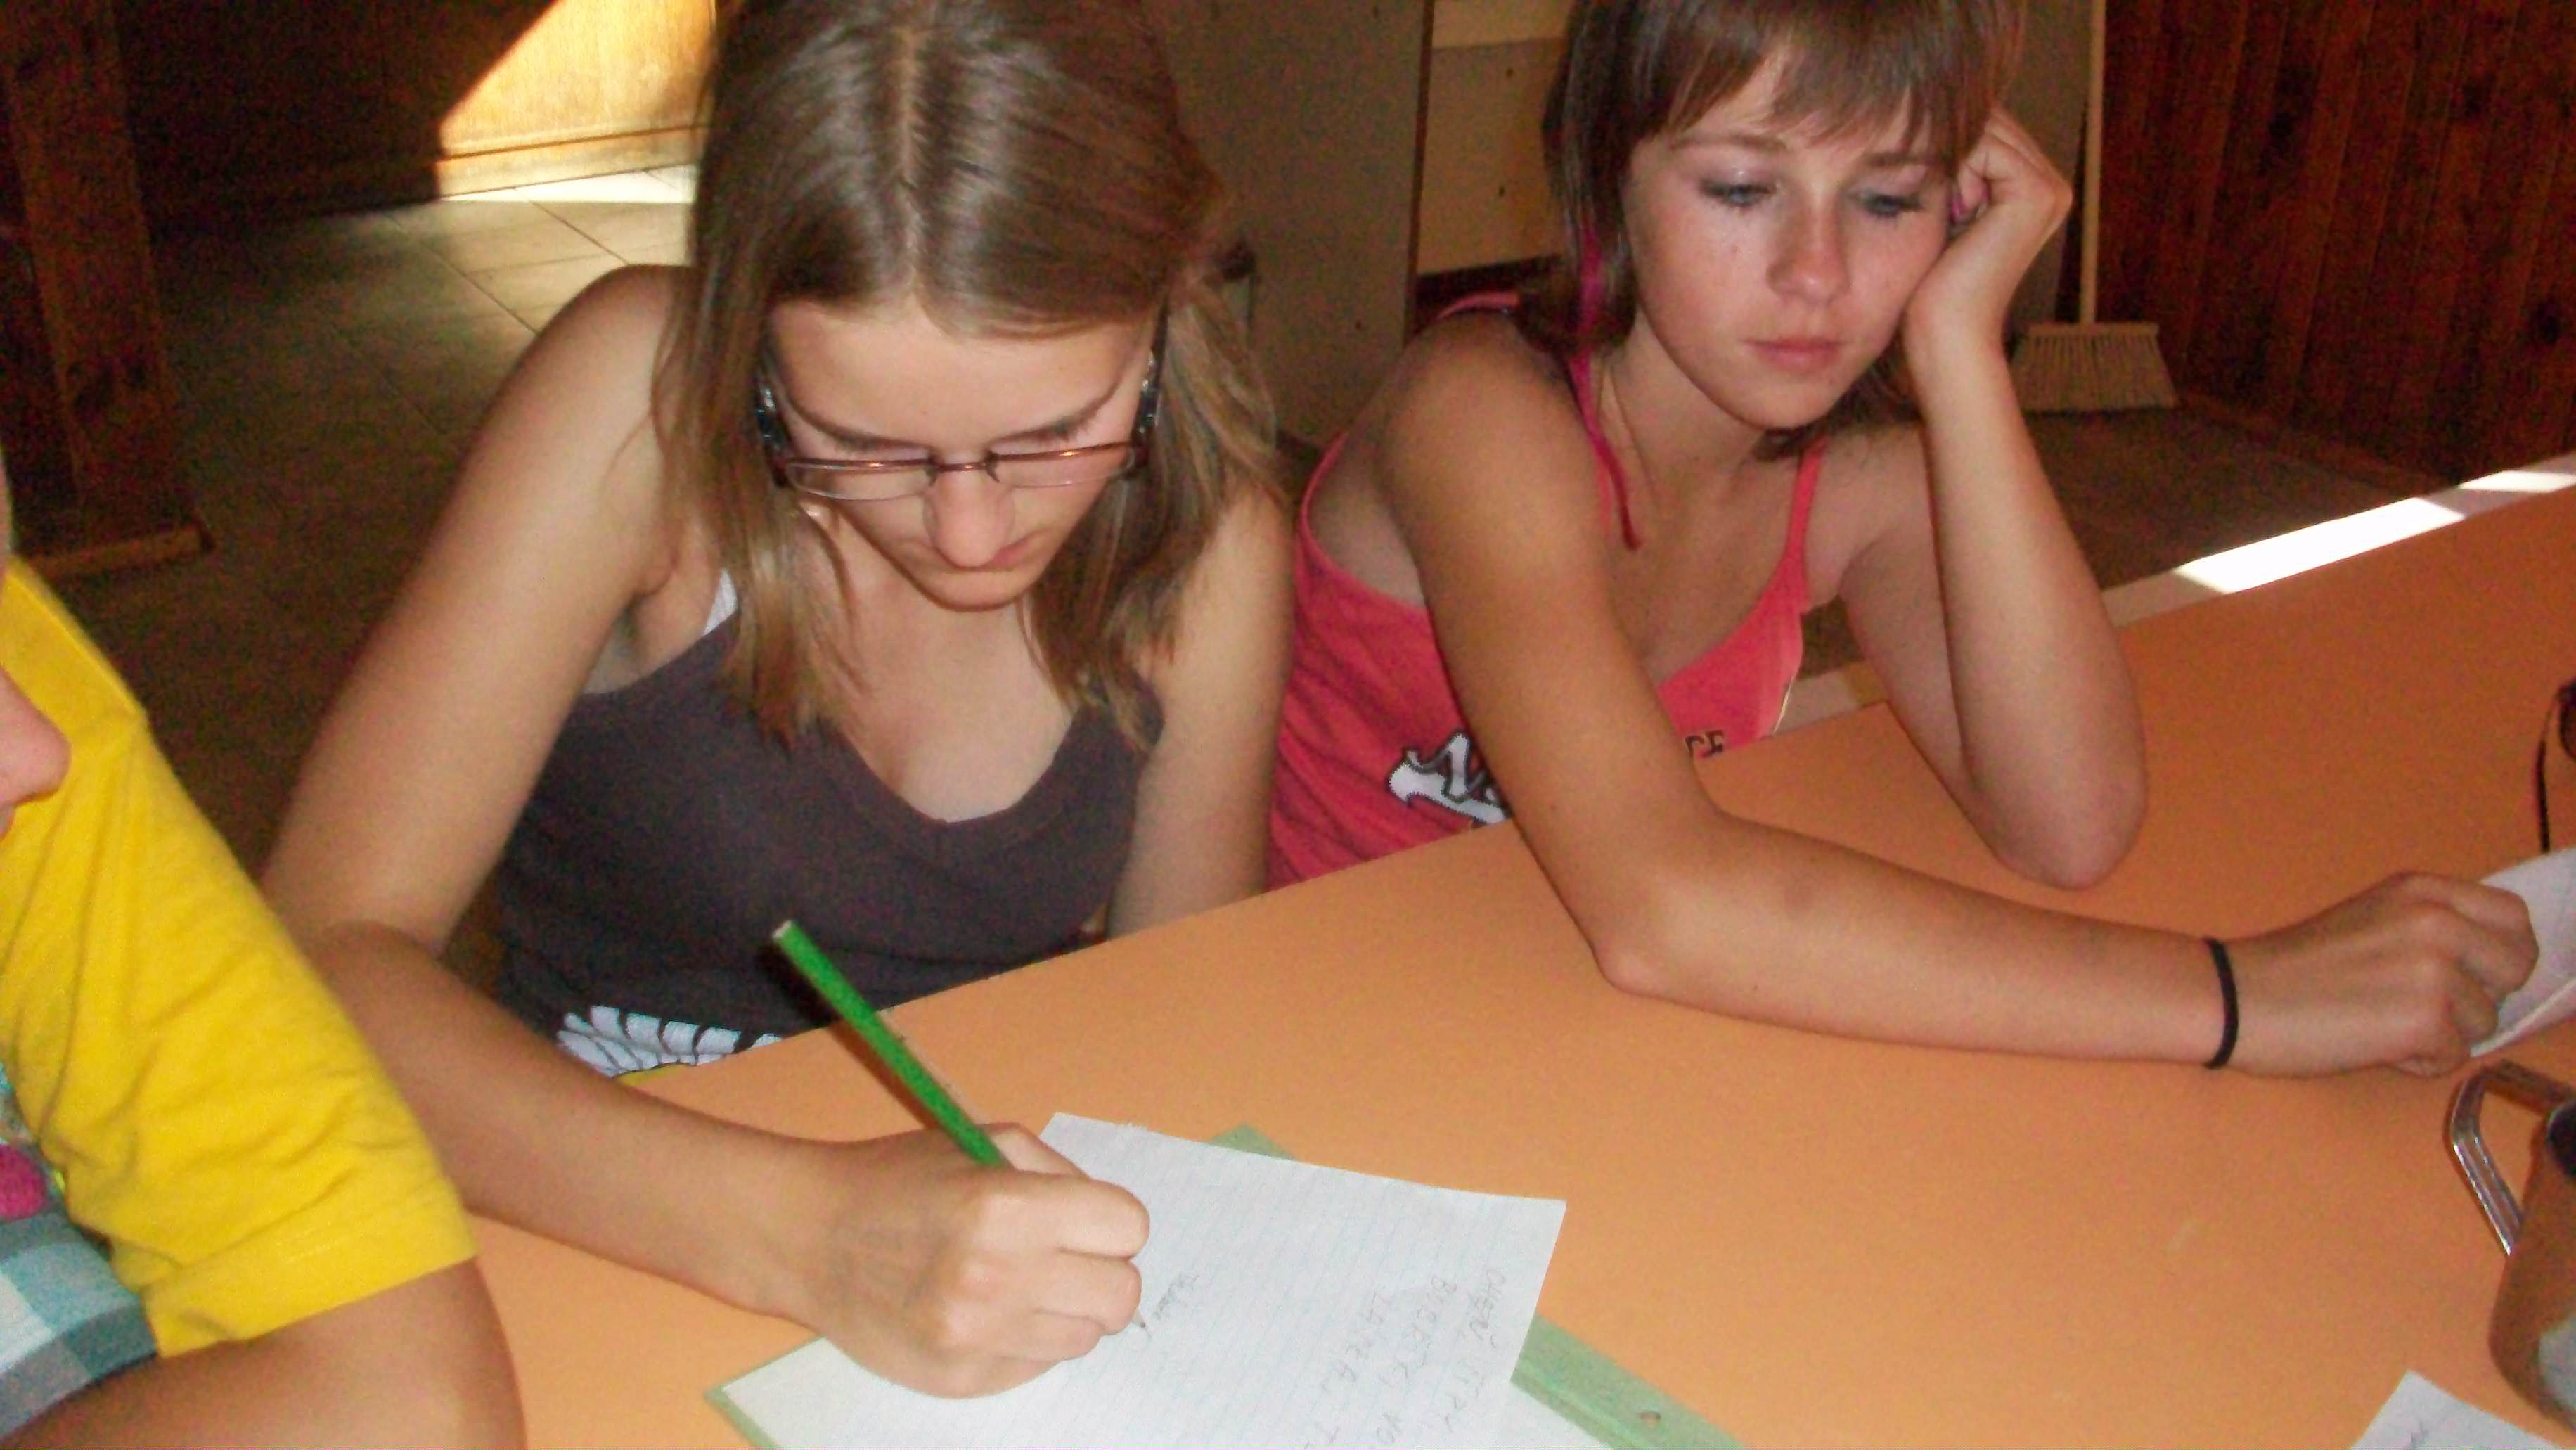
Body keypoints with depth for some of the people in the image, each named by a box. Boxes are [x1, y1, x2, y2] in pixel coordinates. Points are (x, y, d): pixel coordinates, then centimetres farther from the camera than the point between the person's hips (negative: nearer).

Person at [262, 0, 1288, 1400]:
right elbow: (323, 954, -21)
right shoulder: (642, 398, -17)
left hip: (995, 1197, 2)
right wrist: (800, 1230, -33)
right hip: (615, 1222, -1)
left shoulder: (1207, 532, -8)